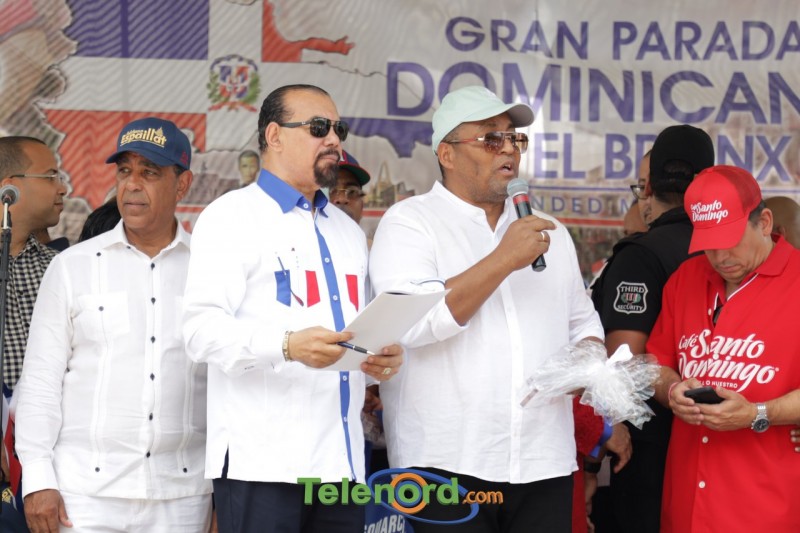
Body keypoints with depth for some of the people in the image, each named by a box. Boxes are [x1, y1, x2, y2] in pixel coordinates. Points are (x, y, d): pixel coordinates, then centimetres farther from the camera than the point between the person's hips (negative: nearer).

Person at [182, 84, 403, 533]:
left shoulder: (349, 231, 24)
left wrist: (383, 357, 6)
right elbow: (203, 330, -11)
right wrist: (287, 345, -27)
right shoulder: (232, 216, 1)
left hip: (342, 461, 6)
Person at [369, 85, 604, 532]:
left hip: (545, 463, 5)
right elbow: (411, 322, -16)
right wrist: (504, 260, -16)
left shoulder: (549, 231, 18)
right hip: (447, 464, -5)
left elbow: (582, 322, 25)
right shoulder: (409, 222, -1)